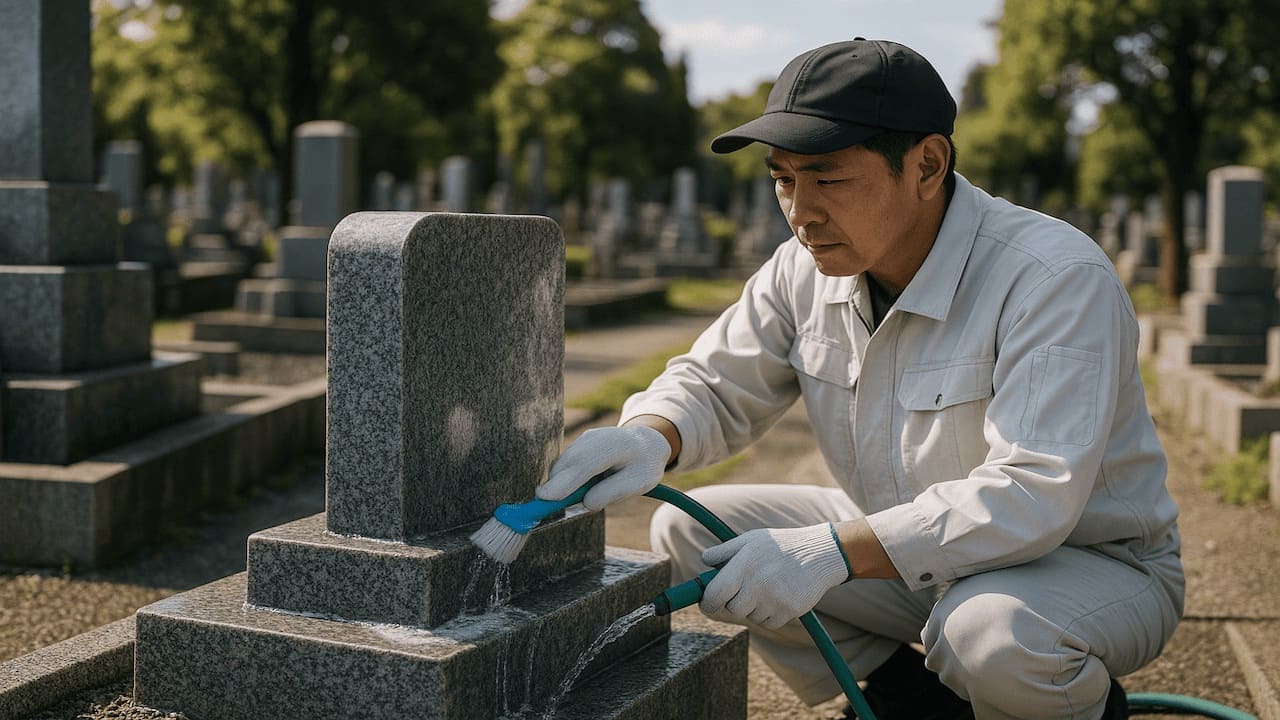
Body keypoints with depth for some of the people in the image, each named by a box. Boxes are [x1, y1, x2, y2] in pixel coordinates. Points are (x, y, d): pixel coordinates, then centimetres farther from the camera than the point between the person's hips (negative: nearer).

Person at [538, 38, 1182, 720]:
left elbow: (1032, 497, -35)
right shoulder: (807, 268, -6)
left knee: (995, 635, -40)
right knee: (689, 531, -5)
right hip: (911, 549, 6)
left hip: (1087, 560, -6)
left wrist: (834, 550, -41)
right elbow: (716, 386, 3)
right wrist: (651, 437, -23)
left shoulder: (1056, 277, -26)